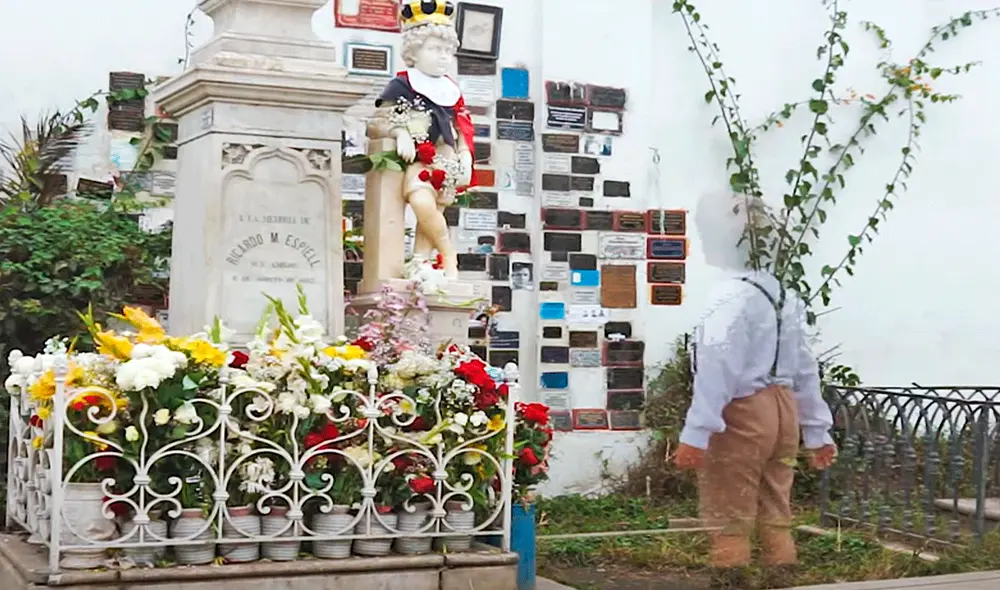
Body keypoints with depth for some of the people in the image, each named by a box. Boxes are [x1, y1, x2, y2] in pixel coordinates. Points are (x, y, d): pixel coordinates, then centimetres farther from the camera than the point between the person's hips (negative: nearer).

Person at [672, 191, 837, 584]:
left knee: (728, 519, -1)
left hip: (742, 415, -9)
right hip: (782, 409, 9)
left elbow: (717, 368, -25)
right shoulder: (783, 295, 13)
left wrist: (695, 434, -28)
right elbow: (804, 368, 15)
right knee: (776, 514, 17)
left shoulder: (733, 296, -15)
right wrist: (817, 431, 19)